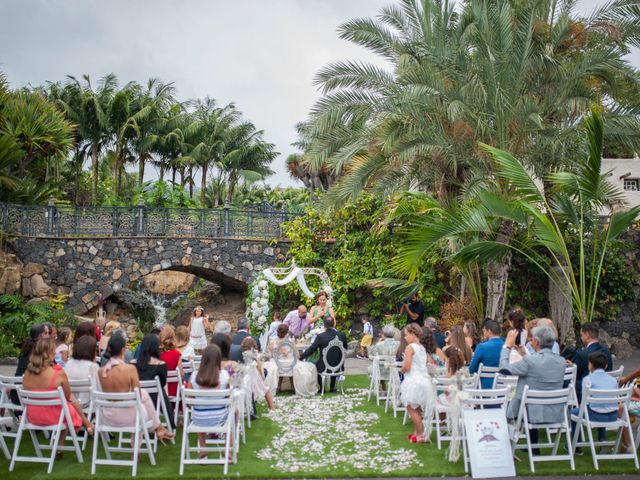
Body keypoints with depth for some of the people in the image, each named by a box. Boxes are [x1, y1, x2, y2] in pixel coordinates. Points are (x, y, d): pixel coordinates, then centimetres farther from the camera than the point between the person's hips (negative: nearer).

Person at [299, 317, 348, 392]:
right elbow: (345, 349, 7)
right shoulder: (342, 335, -8)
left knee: (315, 365, 29)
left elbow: (311, 350, -10)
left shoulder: (320, 337, -17)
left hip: (324, 368, -3)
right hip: (339, 368, 3)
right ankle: (332, 387, 40)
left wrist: (300, 357, 3)